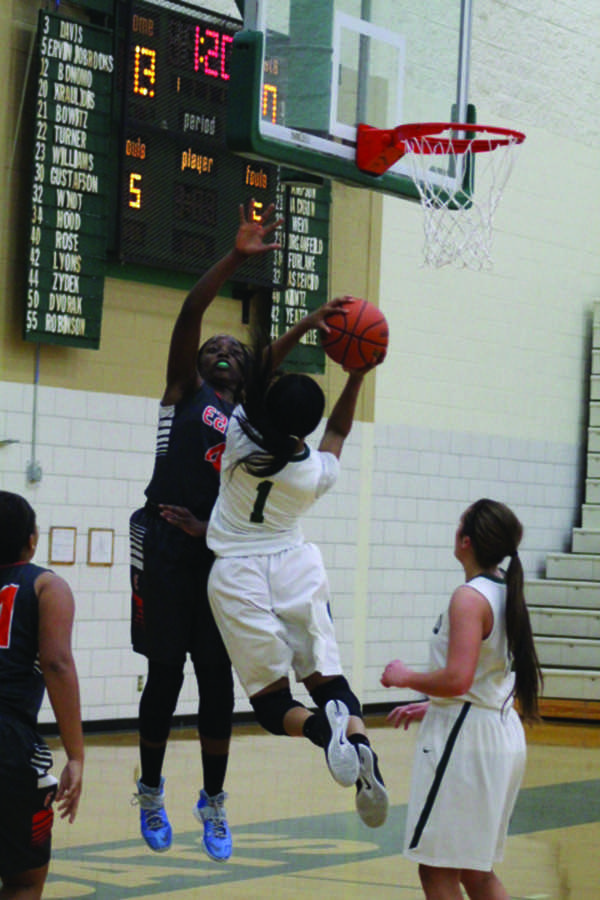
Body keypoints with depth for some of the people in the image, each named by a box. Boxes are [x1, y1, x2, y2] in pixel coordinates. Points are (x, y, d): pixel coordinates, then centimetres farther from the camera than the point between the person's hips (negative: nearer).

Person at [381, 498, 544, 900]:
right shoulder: (506, 592, 10)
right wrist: (432, 707, 22)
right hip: (502, 734, 9)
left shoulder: (469, 598, -17)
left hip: (467, 742, -9)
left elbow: (457, 679, -27)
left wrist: (406, 678, -10)